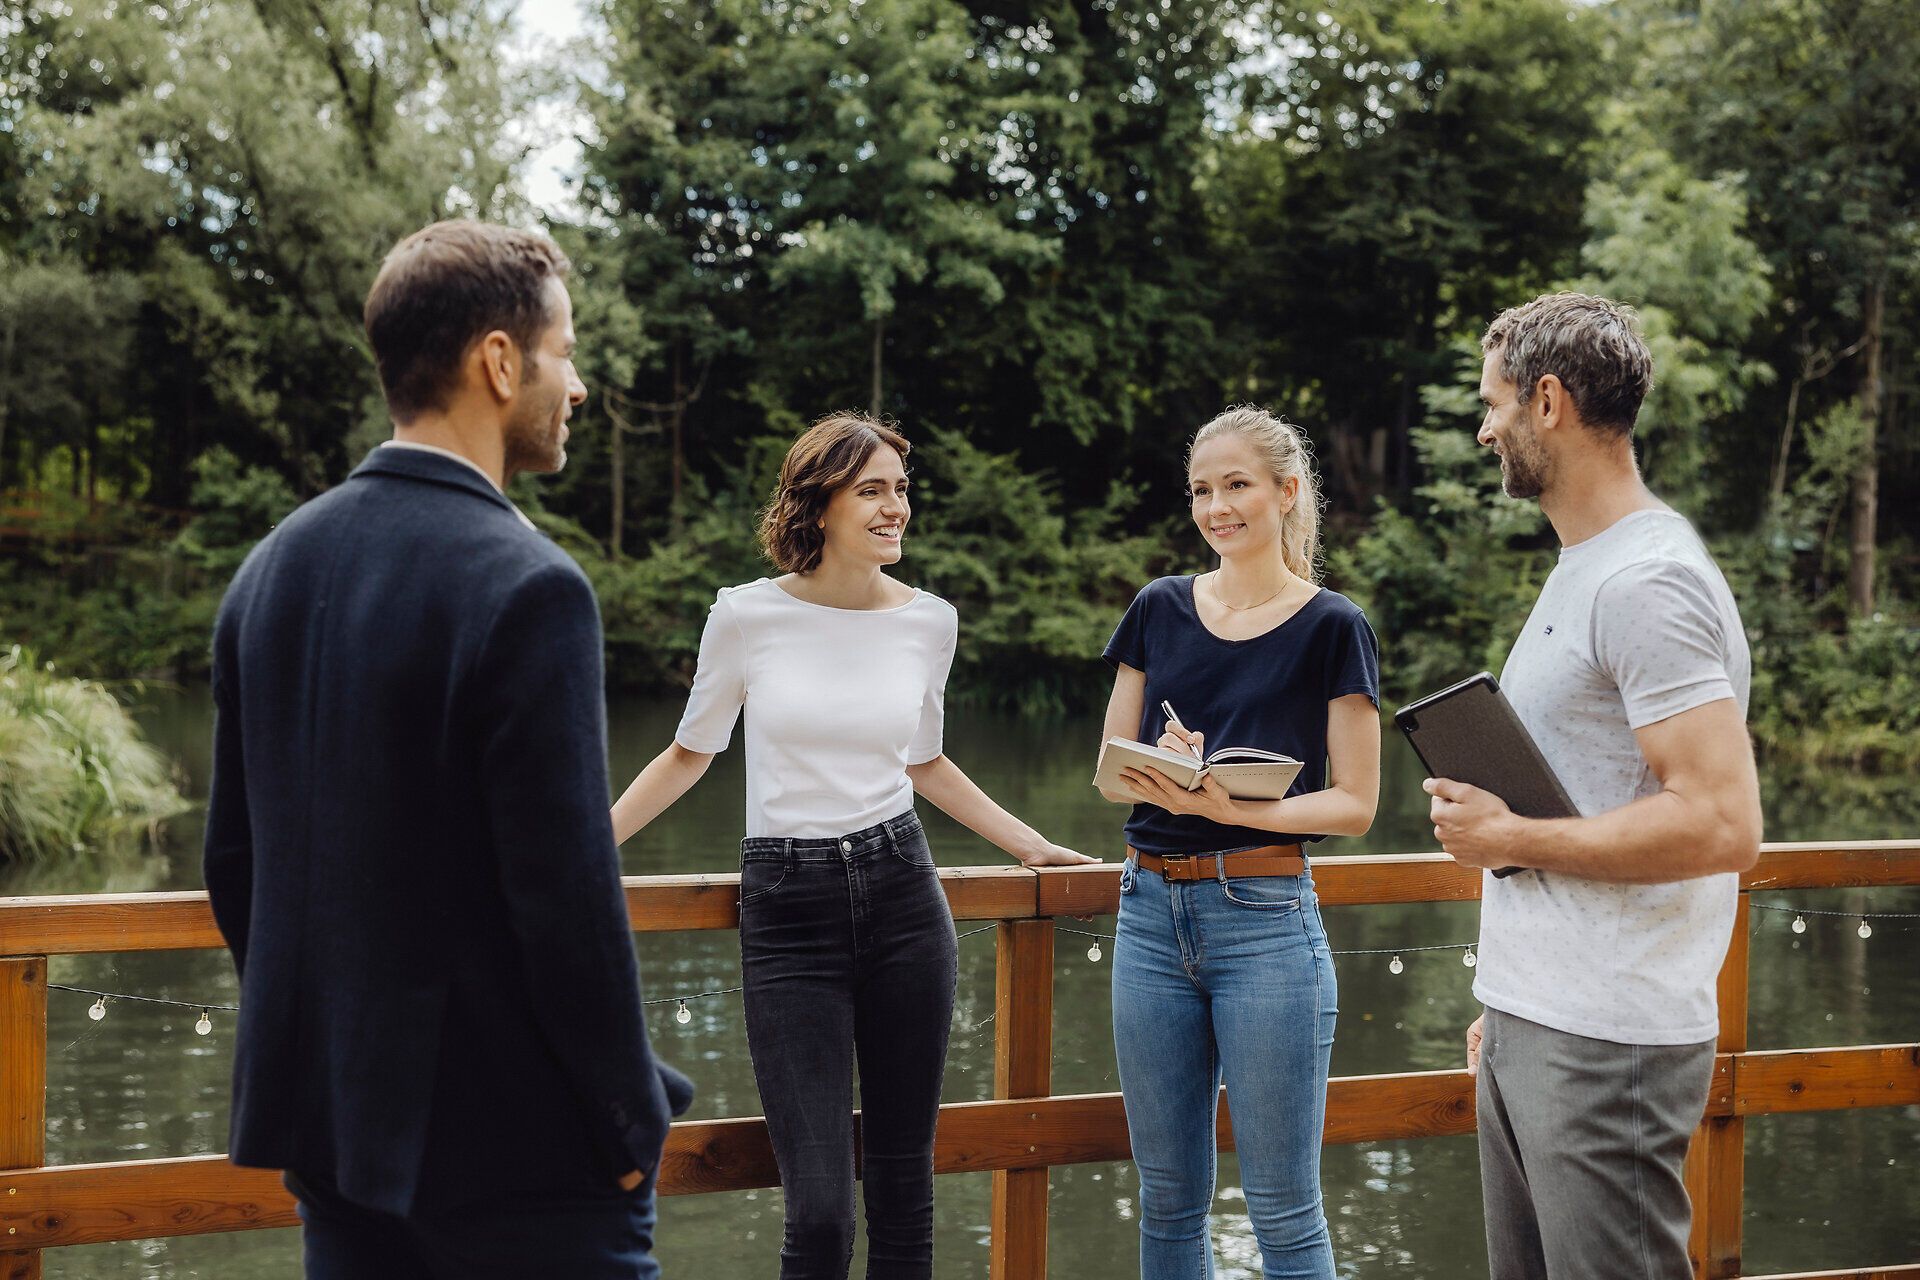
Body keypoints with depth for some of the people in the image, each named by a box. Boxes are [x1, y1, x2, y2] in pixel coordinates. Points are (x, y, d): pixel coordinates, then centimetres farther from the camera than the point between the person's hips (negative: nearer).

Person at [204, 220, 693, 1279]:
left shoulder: (271, 568, 5)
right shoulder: (526, 587, -18)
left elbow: (234, 857, 11)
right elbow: (566, 889, -20)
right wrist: (633, 1120, -9)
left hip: (331, 1126, 7)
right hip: (515, 1149, -7)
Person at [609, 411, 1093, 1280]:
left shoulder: (928, 622, 3)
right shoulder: (747, 616, -5)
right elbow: (690, 755, 9)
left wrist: (1031, 846, 20)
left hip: (901, 894, 3)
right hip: (785, 912, -3)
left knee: (903, 1183, 8)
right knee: (818, 1209, -7)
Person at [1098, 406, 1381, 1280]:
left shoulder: (1331, 627, -2)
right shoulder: (1159, 611, 9)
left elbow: (1354, 804, -4)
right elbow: (1112, 771, 11)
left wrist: (1230, 806, -19)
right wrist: (1163, 773, -13)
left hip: (1264, 919, -4)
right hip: (1151, 912, 4)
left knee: (1283, 1206, 1)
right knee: (1168, 1196, 12)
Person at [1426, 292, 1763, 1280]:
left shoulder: (1647, 581, -15)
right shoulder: (1581, 568, 17)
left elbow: (1720, 823, -24)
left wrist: (1509, 840, -15)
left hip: (1604, 1050, -10)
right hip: (1528, 1029, 10)